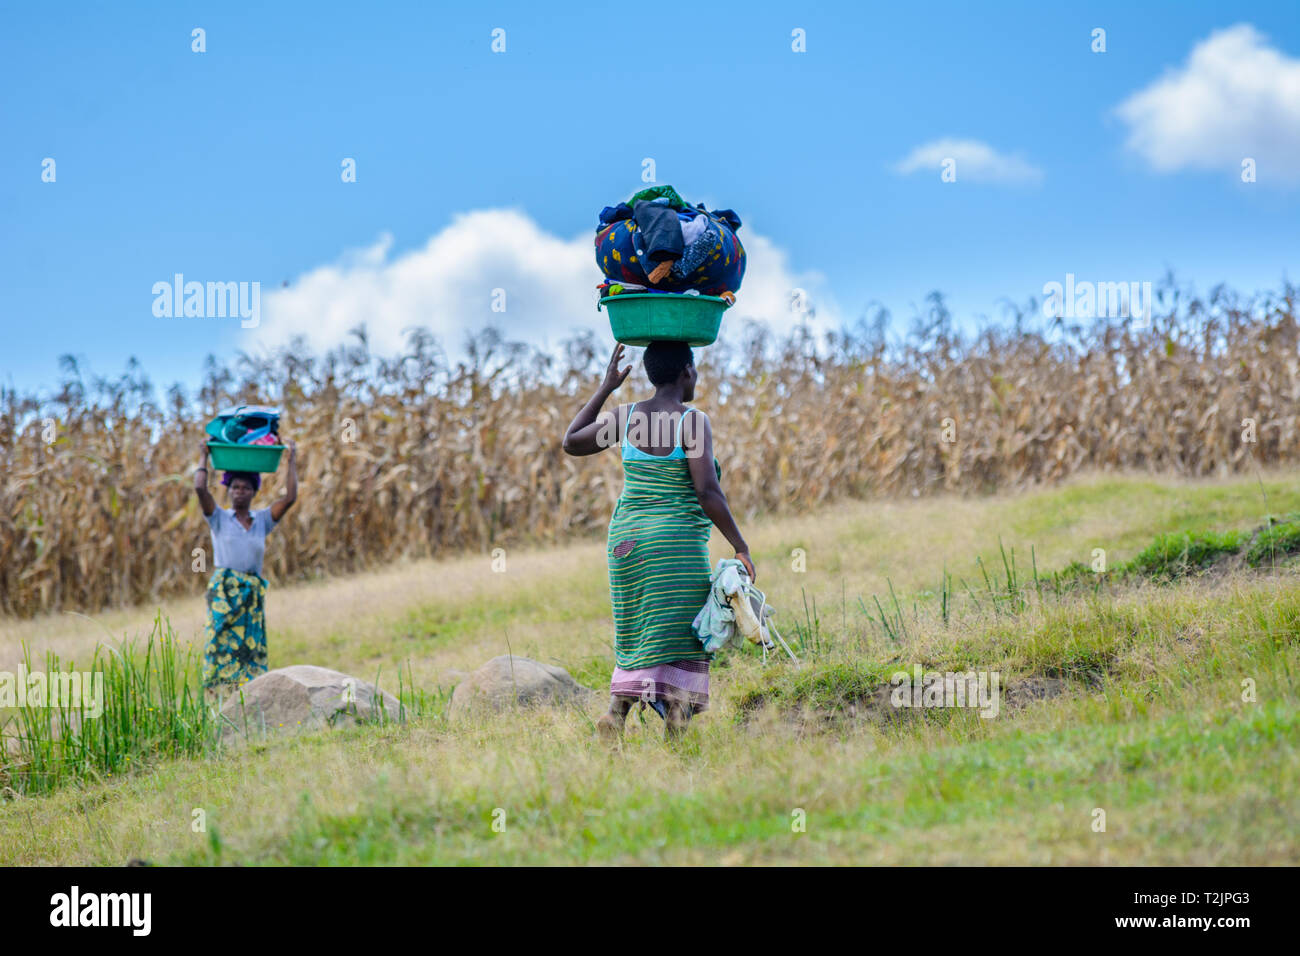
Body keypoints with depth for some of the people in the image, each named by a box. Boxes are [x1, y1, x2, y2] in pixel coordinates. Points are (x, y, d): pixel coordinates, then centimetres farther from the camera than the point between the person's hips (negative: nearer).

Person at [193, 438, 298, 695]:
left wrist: (292, 460, 12)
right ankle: (225, 699, -13)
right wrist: (204, 457, 8)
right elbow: (200, 488, -4)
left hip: (253, 594, 3)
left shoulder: (262, 520, 15)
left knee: (251, 647, -3)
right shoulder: (219, 518, 8)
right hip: (224, 590, -3)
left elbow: (290, 498, 6)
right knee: (224, 644, -10)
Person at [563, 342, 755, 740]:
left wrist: (605, 387, 20)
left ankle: (617, 710, -3)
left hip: (627, 542, 6)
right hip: (677, 548, -6)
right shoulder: (692, 421, -12)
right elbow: (708, 492, -18)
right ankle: (675, 738, -10)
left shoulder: (625, 416, 3)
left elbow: (571, 442, 17)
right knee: (681, 646, -3)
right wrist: (741, 547, -11)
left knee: (638, 639, 18)